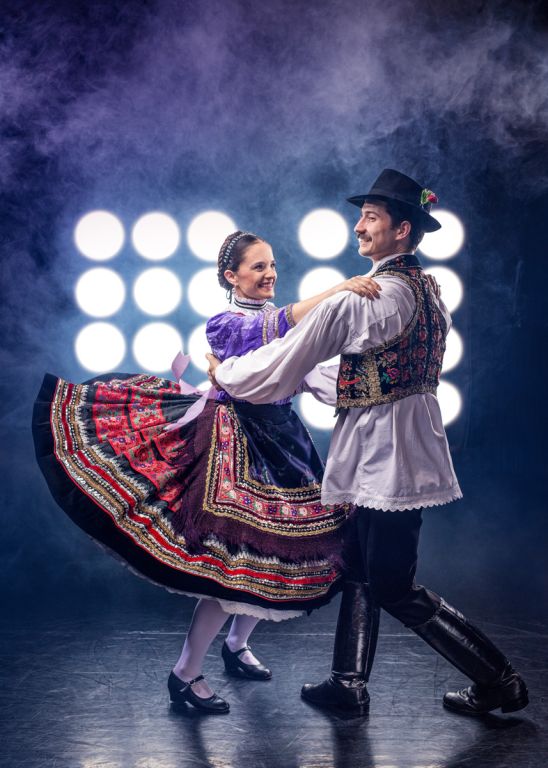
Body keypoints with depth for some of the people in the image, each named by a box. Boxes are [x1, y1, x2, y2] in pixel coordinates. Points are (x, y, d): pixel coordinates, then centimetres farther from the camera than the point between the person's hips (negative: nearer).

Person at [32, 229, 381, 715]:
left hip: (284, 444, 7)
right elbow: (283, 323, -28)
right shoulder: (224, 324, -10)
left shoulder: (282, 319, 12)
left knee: (274, 553, 12)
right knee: (233, 558, -10)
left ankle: (237, 646, 35)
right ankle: (185, 675, 4)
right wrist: (339, 289, -39)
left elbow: (307, 377, 8)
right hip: (241, 450, -7)